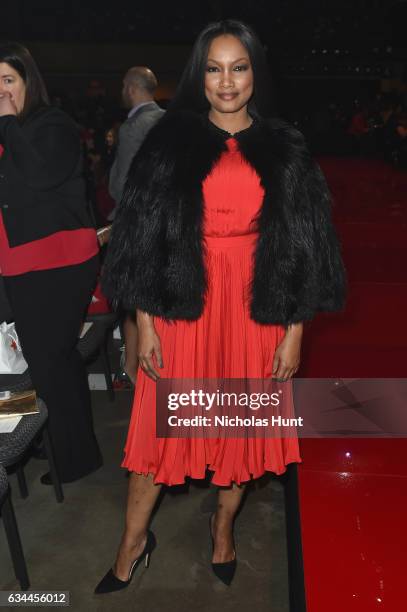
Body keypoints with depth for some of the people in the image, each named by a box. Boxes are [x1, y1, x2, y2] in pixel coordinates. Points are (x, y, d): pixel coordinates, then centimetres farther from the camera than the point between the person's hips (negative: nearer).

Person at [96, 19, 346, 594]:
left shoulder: (285, 149, 4)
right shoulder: (170, 142, 2)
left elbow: (303, 248, 3)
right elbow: (143, 237, -1)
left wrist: (294, 332, -2)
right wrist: (145, 323, -5)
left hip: (255, 308, 1)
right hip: (184, 304, 0)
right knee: (161, 422, 8)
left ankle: (224, 522, 39)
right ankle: (135, 539, 31)